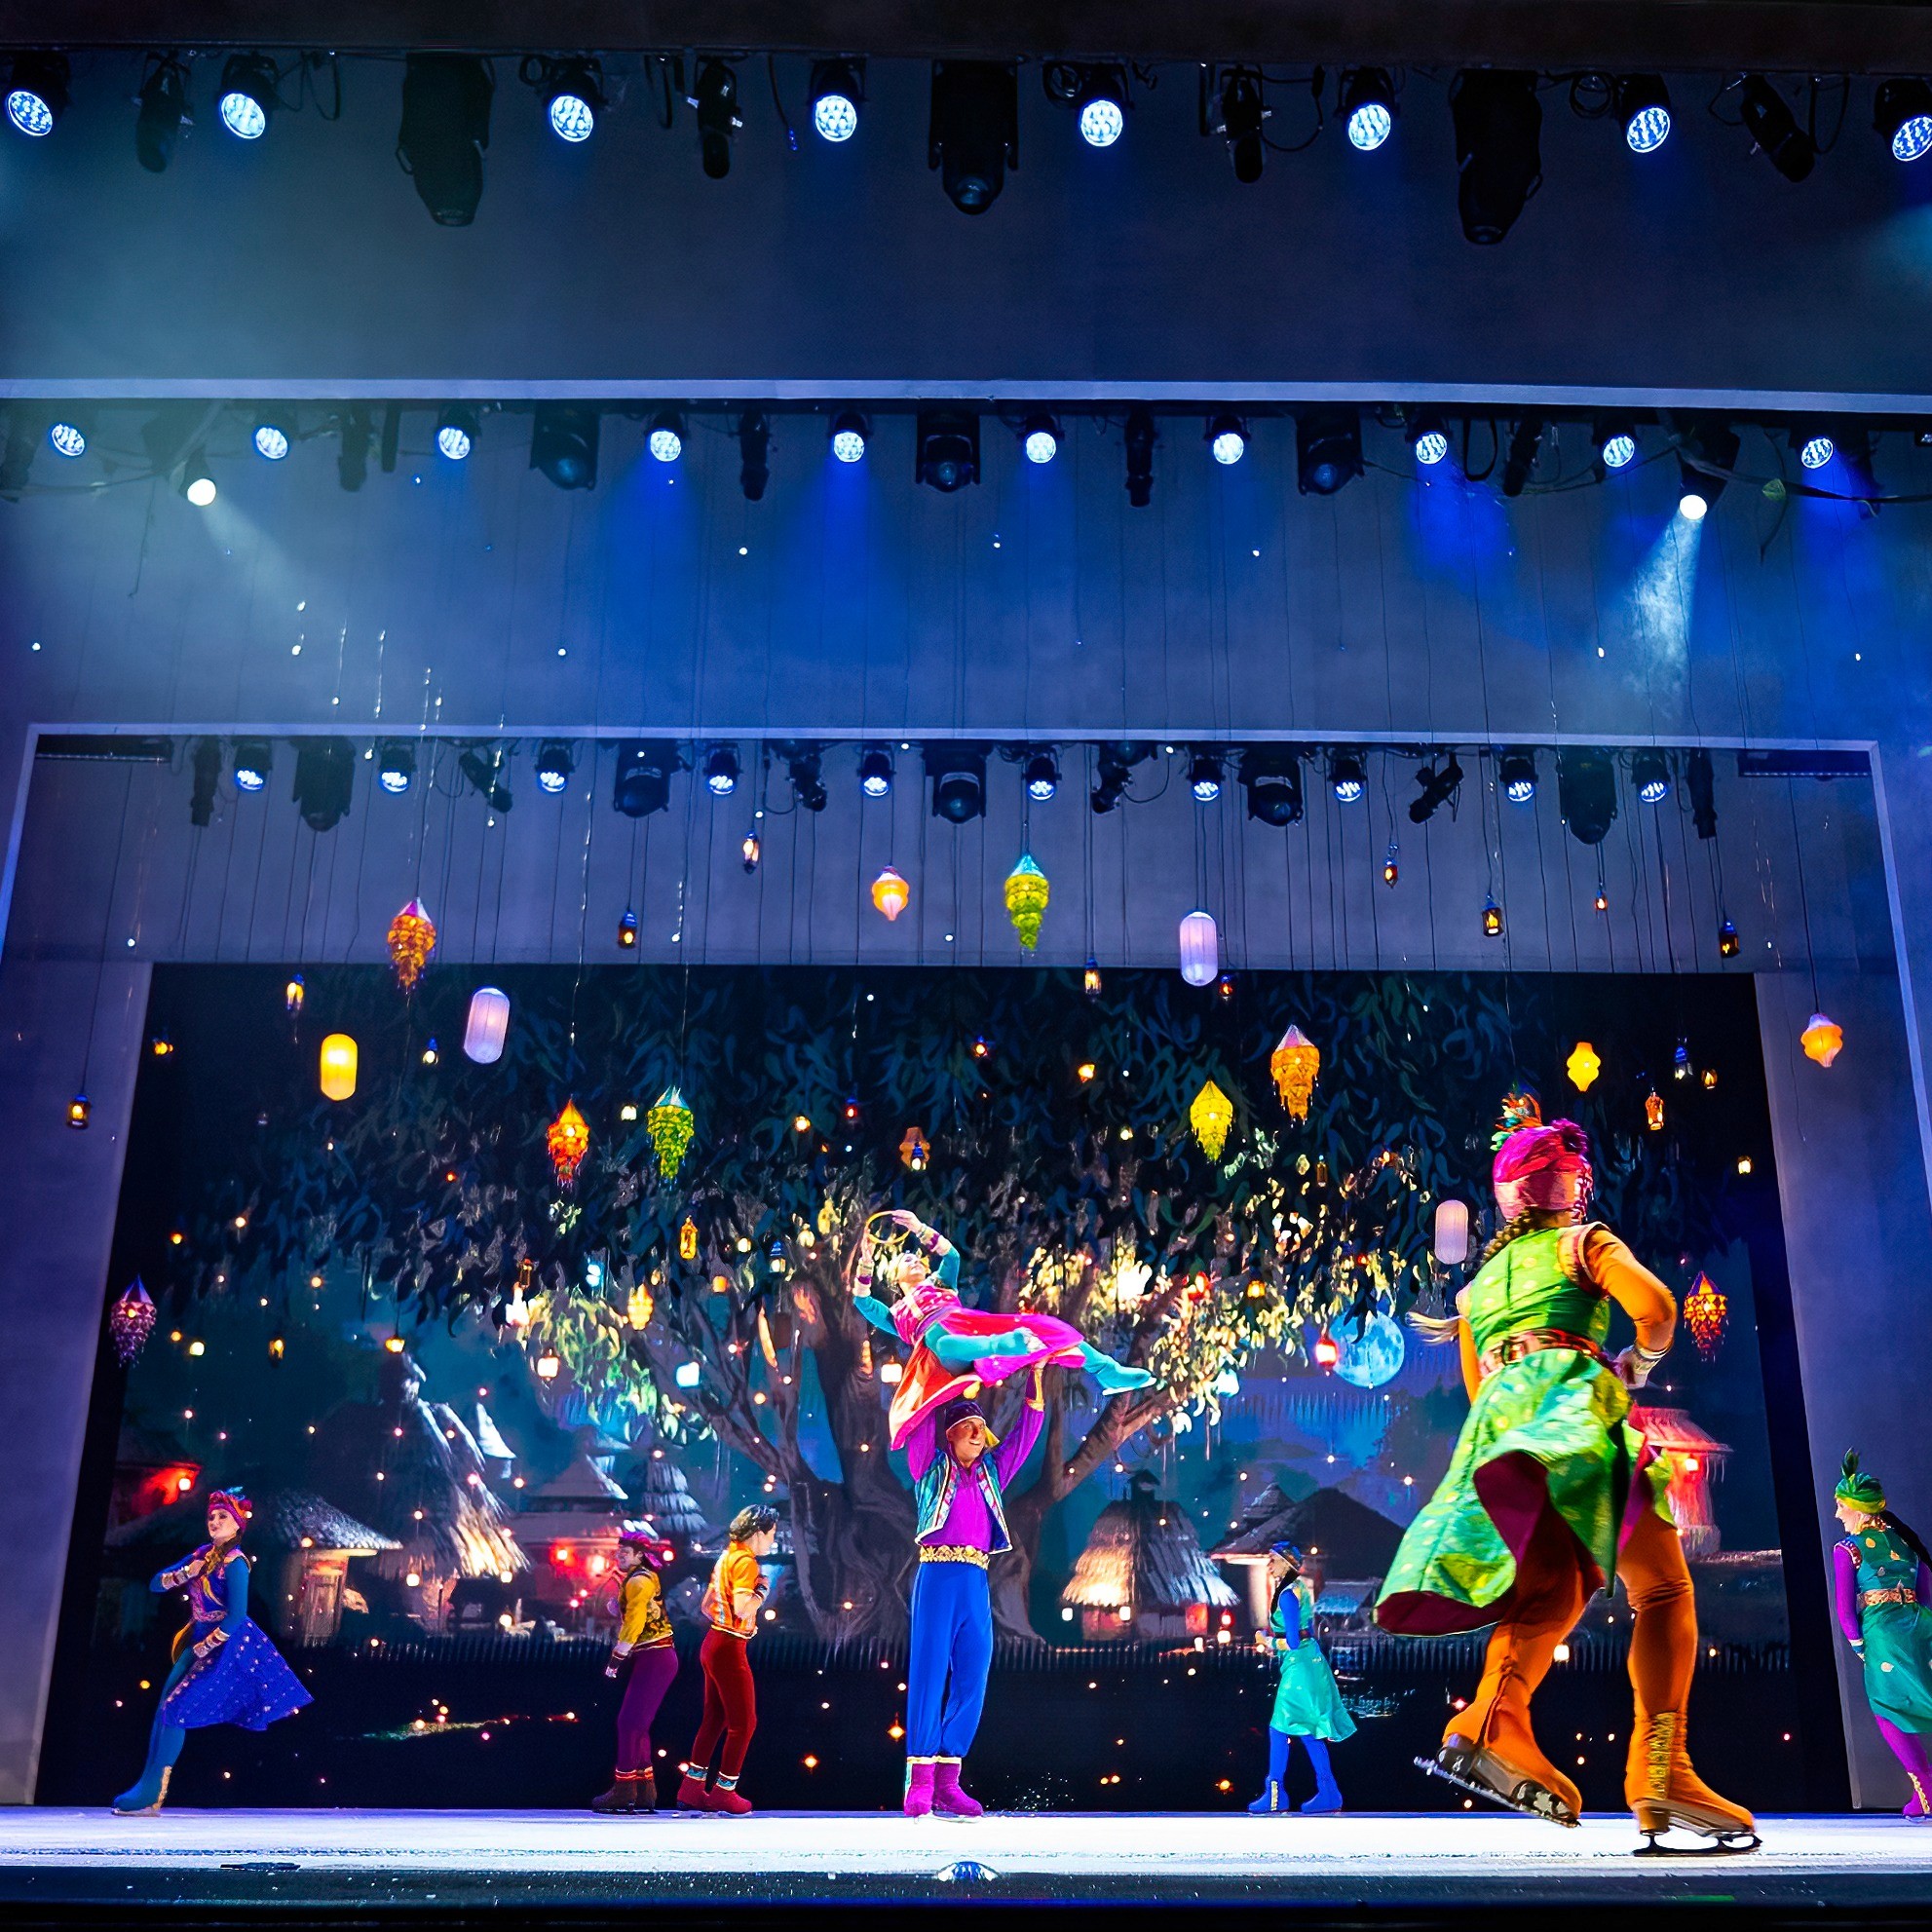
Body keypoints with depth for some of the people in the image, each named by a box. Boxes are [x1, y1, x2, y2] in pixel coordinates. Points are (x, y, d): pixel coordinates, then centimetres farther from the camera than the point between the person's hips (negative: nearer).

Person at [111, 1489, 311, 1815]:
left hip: (225, 1646, -8)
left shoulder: (234, 1563, -17)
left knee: (176, 1709, -11)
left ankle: (151, 1796, -2)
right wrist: (185, 1573, -11)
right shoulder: (202, 1554, 7)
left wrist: (203, 1648, -14)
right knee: (164, 1708, 3)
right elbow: (156, 1585, 7)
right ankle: (150, 1790, 9)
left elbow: (236, 1616, -22)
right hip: (199, 1641, 8)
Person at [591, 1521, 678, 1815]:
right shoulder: (644, 1577, 16)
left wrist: (616, 1660, -16)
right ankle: (645, 1790, 16)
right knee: (636, 1724, 12)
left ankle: (624, 1789, -1)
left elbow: (634, 1623, -19)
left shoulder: (638, 1581, -14)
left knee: (630, 1722, -6)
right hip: (654, 1659, 10)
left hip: (655, 1659, -10)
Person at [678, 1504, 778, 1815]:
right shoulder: (746, 1561, -15)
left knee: (714, 1719, 16)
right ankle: (724, 1792, 8)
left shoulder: (727, 1557, 13)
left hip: (714, 1643, 9)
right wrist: (762, 1589, -11)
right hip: (729, 1649, -9)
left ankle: (692, 1789, 20)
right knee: (744, 1722, 1)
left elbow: (706, 1605, 19)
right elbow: (742, 1608, -26)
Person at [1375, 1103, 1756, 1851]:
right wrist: (1639, 1364, 15)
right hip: (1573, 1396, -5)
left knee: (1554, 1586, -7)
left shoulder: (1475, 1287, 30)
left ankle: (1493, 1718, -37)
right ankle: (1660, 1771, -23)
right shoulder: (1585, 1243, 14)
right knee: (1662, 1591, -4)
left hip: (1497, 1417, 5)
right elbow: (1655, 1305, -3)